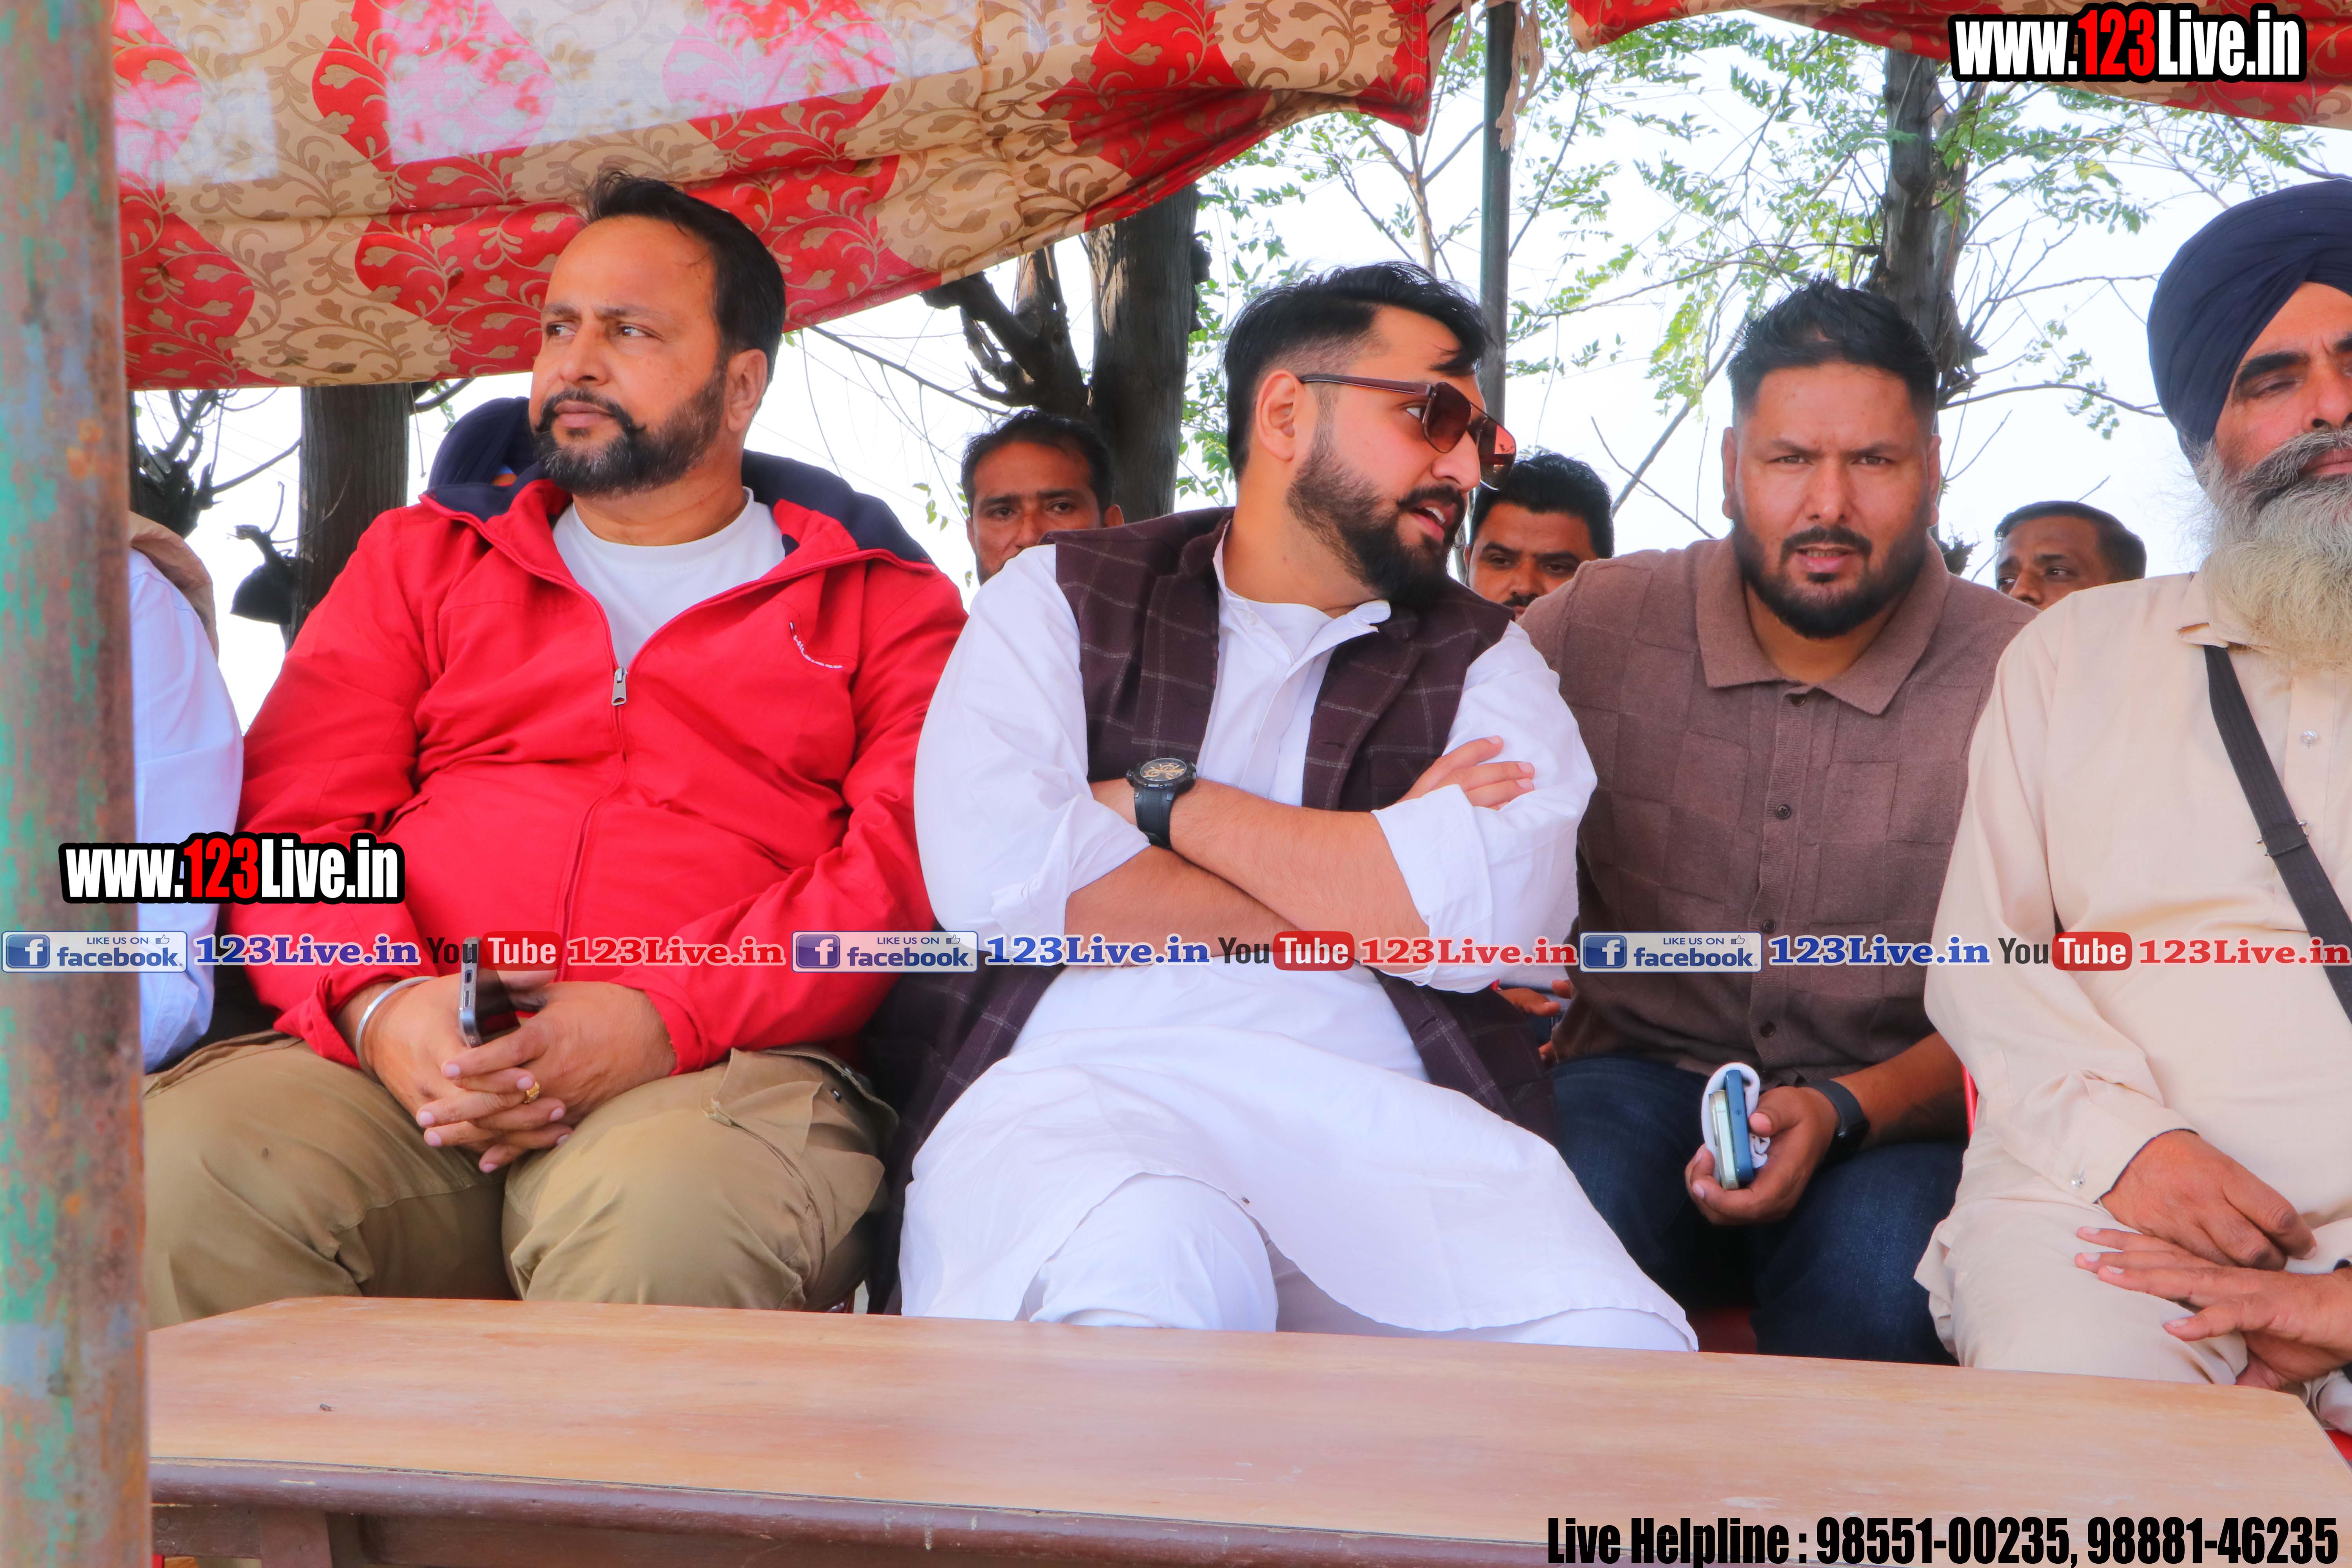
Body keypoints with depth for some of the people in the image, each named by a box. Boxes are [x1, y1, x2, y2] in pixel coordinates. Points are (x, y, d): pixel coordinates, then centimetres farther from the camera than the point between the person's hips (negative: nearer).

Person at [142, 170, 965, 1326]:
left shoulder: (882, 601, 18)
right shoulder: (420, 559, 27)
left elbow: (910, 864, 2)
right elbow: (291, 818, 14)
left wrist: (669, 1019, -15)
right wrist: (378, 1003, -10)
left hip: (727, 1069, -2)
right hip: (407, 1064, 3)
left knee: (665, 1218, -39)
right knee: (176, 1168, -31)